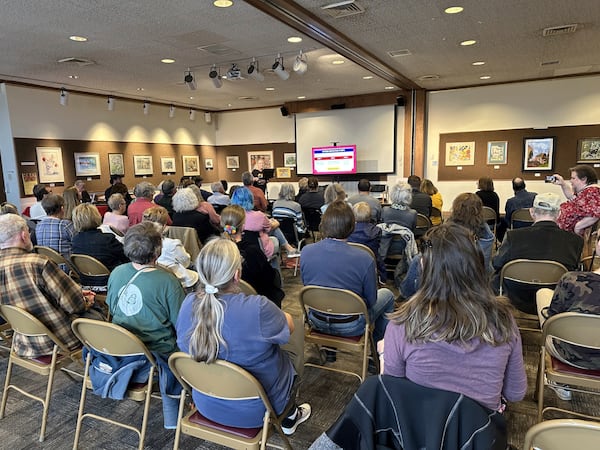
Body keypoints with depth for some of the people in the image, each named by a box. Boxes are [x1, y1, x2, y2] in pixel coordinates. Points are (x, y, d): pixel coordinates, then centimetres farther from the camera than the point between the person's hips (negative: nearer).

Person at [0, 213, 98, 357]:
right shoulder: (39, 263, -26)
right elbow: (74, 305, -20)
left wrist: (77, 294, 13)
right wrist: (86, 302, 3)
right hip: (57, 341, -7)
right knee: (94, 316, 17)